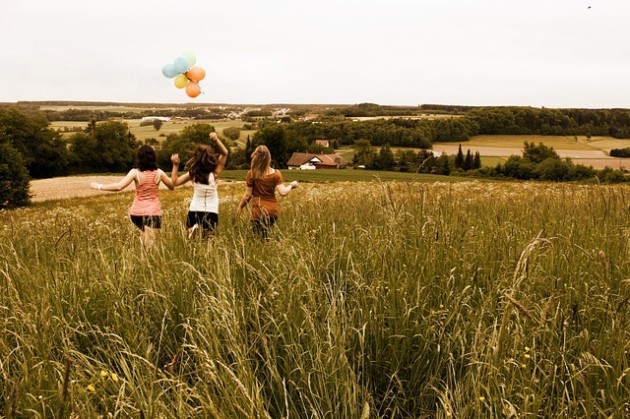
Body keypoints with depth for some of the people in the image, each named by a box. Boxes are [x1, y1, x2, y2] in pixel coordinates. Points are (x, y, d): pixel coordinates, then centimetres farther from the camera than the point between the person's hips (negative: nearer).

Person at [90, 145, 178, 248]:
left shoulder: (135, 172, -6)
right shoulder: (159, 173, 0)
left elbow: (119, 186, -16)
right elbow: (172, 186, 15)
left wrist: (99, 186, -7)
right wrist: (175, 165, 23)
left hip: (137, 213, 1)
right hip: (153, 212, -1)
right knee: (149, 246, -5)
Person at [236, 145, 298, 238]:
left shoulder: (252, 174, -6)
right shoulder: (276, 174, -2)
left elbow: (248, 195, -3)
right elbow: (283, 192, -10)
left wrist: (240, 207, 11)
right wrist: (291, 186, 9)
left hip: (259, 211, -3)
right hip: (273, 211, 3)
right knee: (267, 237, 20)